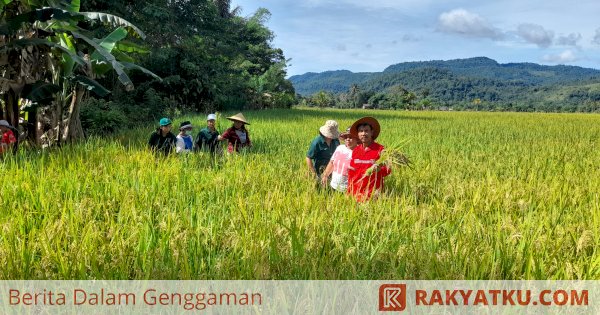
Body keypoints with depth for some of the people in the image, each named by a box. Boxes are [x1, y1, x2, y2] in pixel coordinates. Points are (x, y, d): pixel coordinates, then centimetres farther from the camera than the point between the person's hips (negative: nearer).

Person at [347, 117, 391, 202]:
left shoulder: (380, 149, -4)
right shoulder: (355, 150, 8)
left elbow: (388, 169, -3)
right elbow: (351, 172, 13)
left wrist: (379, 169, -25)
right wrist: (349, 193, 10)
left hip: (373, 193, -4)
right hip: (356, 193, 4)